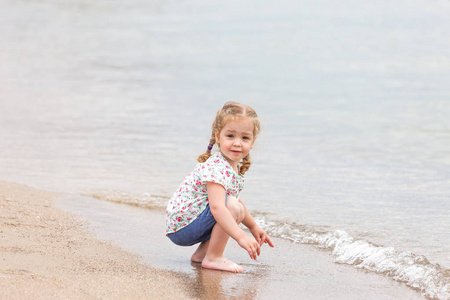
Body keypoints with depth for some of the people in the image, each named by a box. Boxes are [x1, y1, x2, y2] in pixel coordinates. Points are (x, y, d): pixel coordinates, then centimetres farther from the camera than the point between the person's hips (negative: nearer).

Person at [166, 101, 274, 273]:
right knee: (232, 206, -22)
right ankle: (213, 258, -15)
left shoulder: (235, 166, 8)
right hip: (181, 228, -10)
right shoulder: (217, 168, -24)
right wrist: (241, 237, -41)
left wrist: (253, 227, 30)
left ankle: (202, 252, 12)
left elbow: (236, 199, 27)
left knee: (238, 210, 18)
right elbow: (217, 207, -36)